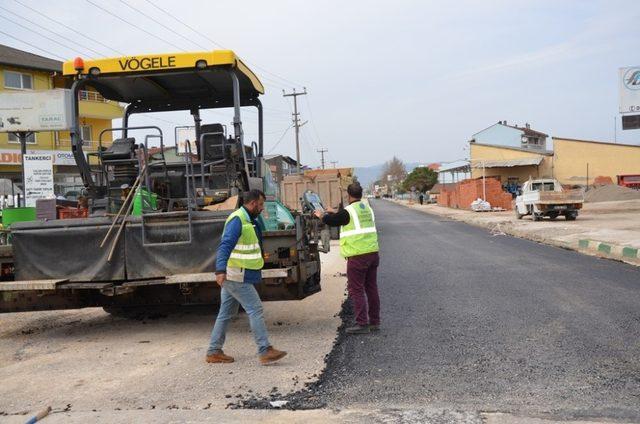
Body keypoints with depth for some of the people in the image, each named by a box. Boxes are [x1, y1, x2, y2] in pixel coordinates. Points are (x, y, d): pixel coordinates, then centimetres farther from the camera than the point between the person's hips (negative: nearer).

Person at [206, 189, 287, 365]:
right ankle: (265, 351, -7)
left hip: (231, 276, 10)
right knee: (255, 309, -9)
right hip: (237, 276, -10)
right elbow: (225, 246, -29)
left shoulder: (247, 220, 16)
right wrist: (220, 270, -40)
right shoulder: (237, 220, -17)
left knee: (226, 312, 13)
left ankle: (214, 352, 20)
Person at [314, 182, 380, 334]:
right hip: (373, 253, 8)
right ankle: (374, 322, 19)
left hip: (357, 257, -8)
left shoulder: (349, 211, -11)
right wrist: (334, 212, 37)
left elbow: (331, 221, 1)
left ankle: (362, 324, -2)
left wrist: (321, 215, 22)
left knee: (356, 290, -1)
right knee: (371, 288, 13)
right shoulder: (367, 208, 13)